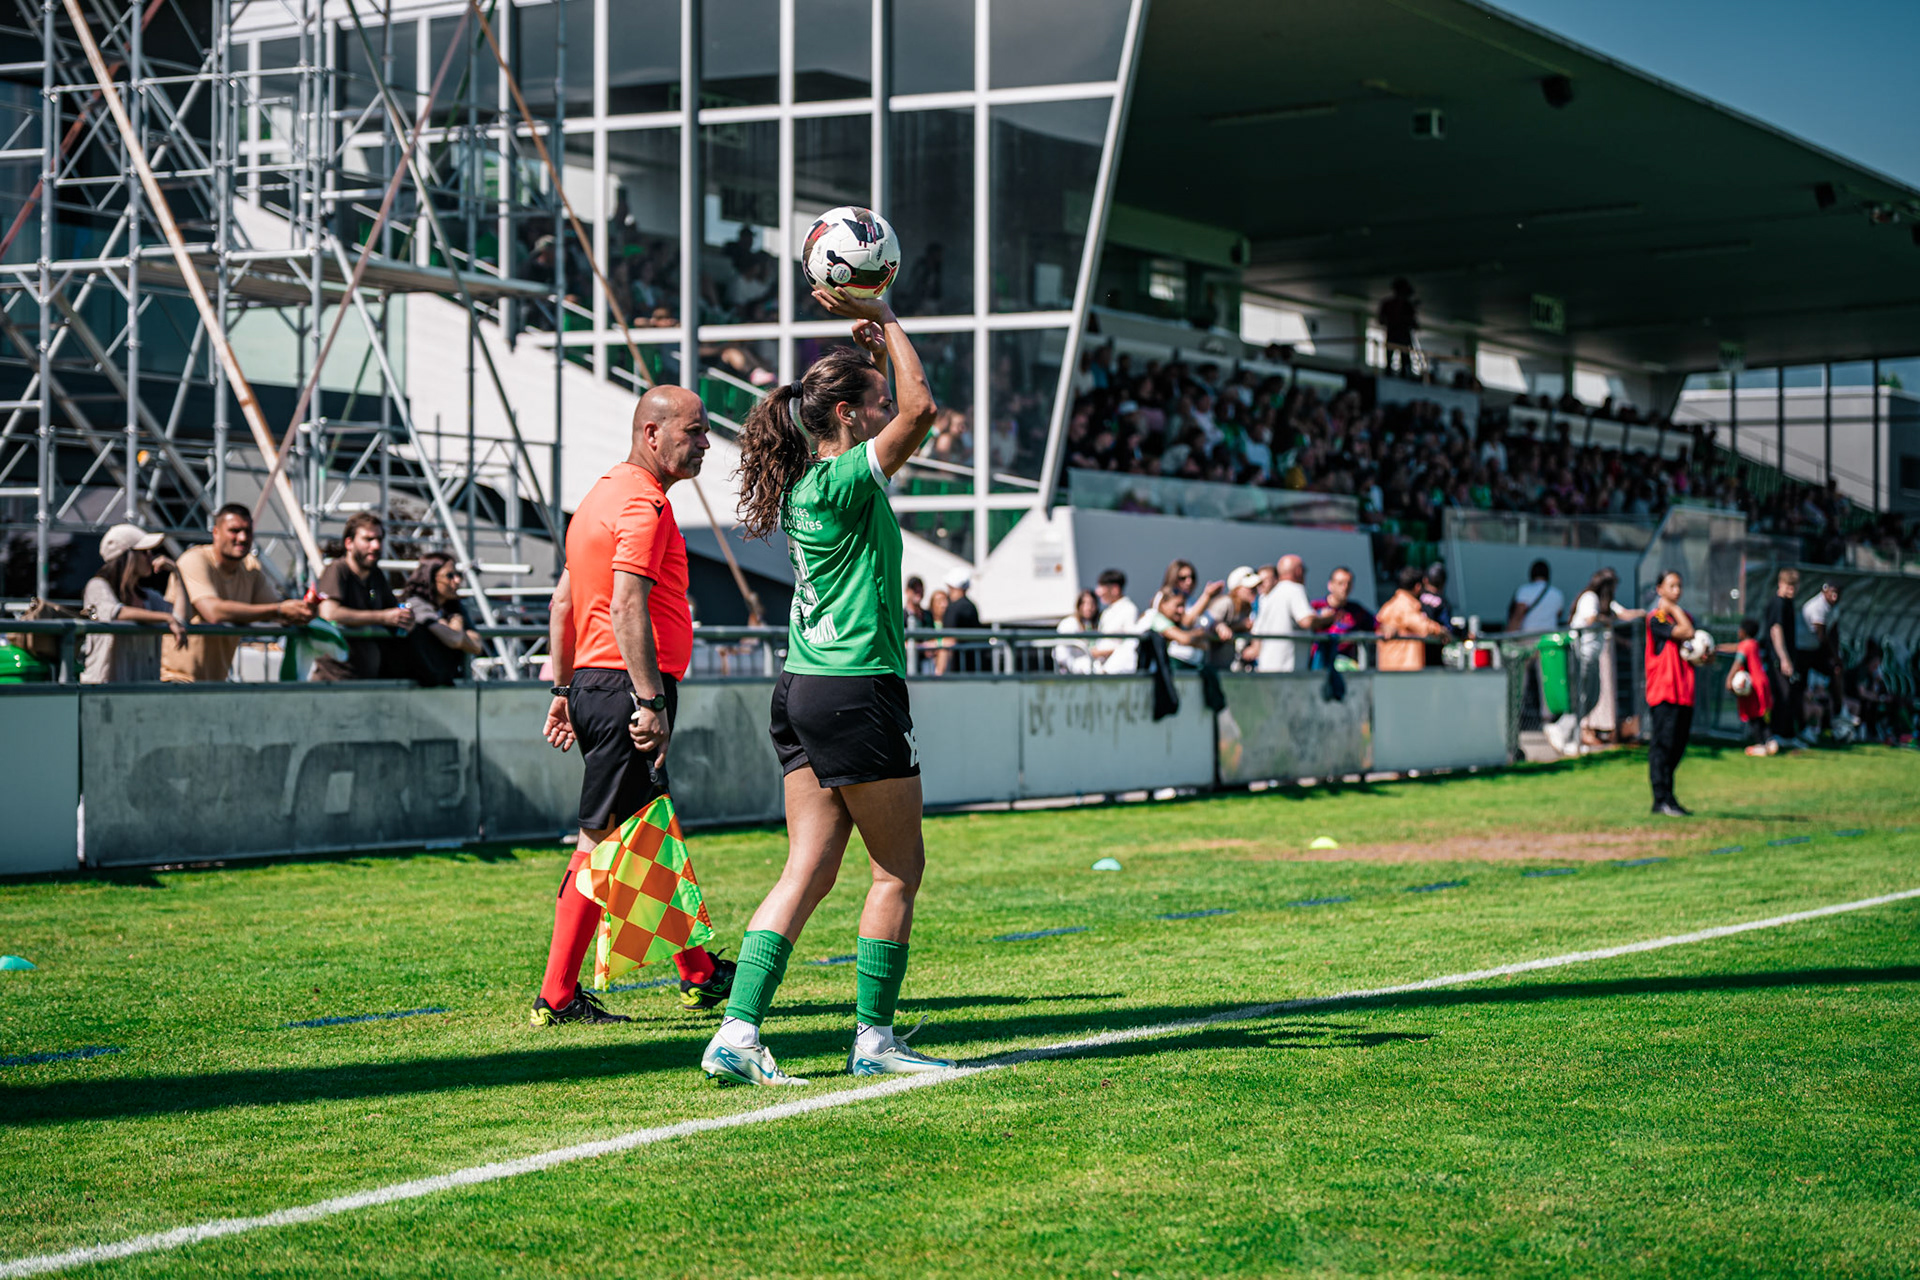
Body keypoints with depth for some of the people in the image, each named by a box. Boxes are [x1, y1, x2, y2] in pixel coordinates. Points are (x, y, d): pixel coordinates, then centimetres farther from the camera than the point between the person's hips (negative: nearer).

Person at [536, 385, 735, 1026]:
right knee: (603, 841, -7)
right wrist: (651, 702, -25)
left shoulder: (603, 494, 19)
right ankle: (558, 996, -4)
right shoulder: (643, 504, -13)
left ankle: (699, 971, 24)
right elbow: (627, 608, -23)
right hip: (627, 685, -11)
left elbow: (563, 601, 21)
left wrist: (563, 691, 22)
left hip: (592, 683, 11)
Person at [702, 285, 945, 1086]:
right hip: (856, 692, -9)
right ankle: (873, 1038, 9)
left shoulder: (812, 482, 12)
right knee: (898, 869, 3)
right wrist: (887, 325, -9)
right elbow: (920, 409, -21)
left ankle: (738, 1033, -2)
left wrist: (871, 340, 21)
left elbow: (904, 412, 29)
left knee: (808, 871, 6)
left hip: (806, 691, 9)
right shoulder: (841, 483, -13)